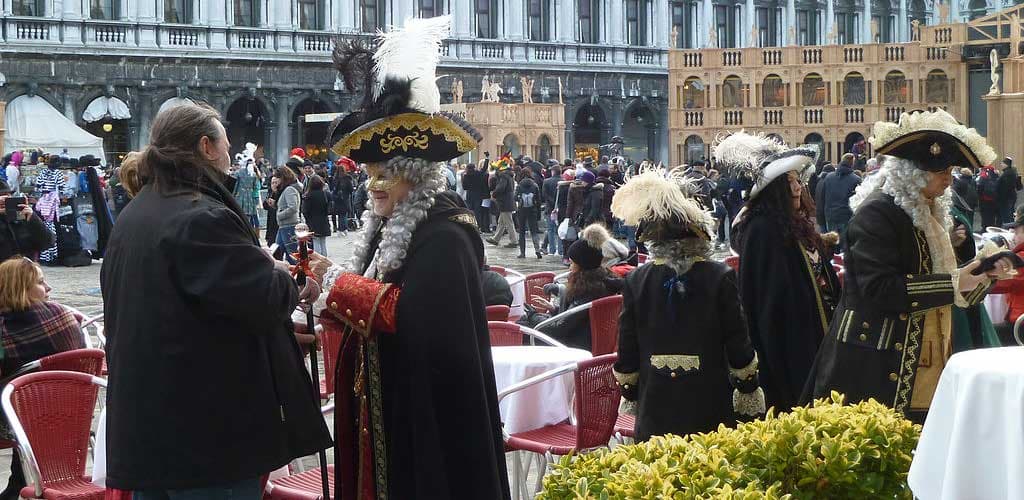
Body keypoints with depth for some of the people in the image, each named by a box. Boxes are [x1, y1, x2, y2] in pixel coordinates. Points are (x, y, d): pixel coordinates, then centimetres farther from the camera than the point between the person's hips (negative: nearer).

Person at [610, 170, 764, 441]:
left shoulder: (636, 282, -2)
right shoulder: (720, 277, -7)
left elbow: (627, 351, 3)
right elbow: (738, 342, -2)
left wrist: (630, 392, 17)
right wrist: (748, 388, 11)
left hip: (655, 409, 1)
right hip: (711, 408, -1)